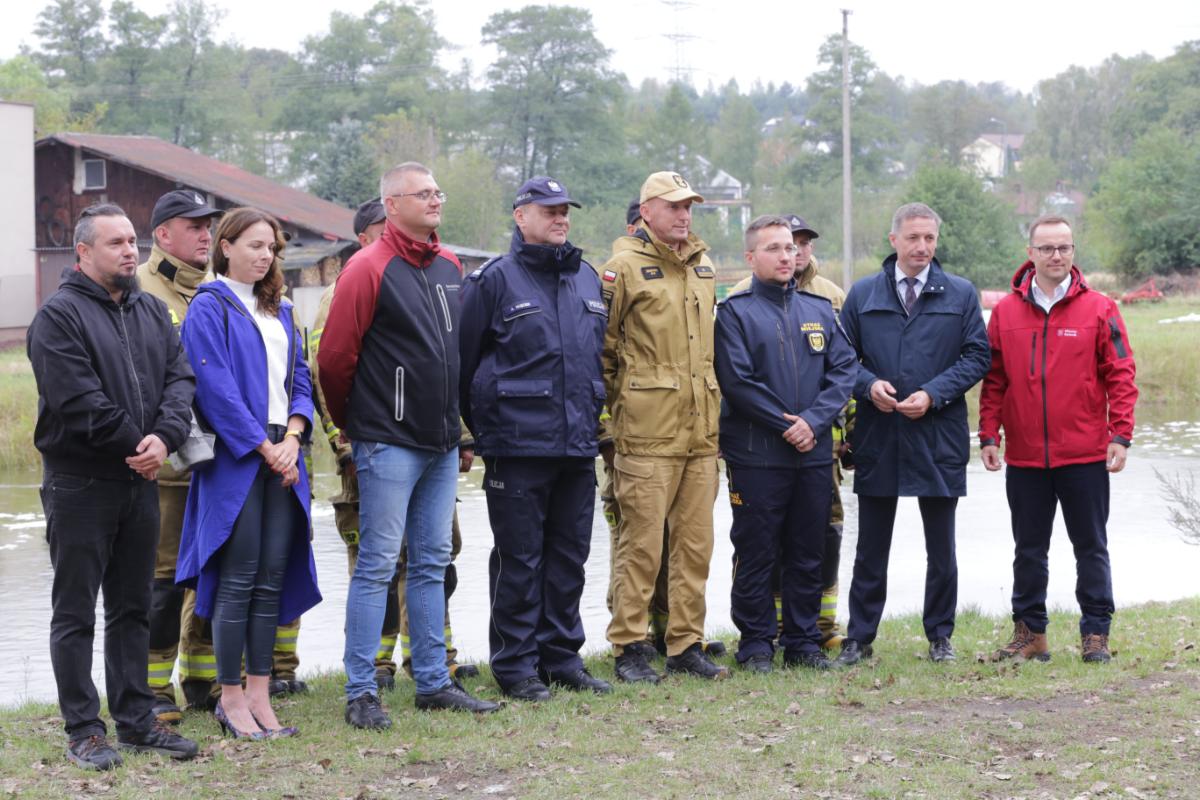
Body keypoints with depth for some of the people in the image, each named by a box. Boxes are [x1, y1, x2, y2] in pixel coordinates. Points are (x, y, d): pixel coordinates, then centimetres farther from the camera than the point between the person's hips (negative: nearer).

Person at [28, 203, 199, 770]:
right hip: (79, 484, -6)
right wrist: (134, 444, -13)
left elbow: (180, 378, 4)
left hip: (140, 482, 7)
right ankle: (83, 732, 5)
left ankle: (136, 721, 19)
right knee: (75, 614, 1)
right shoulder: (59, 315, -9)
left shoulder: (151, 312, 12)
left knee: (132, 609, 12)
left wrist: (164, 437, -14)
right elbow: (78, 399, -18)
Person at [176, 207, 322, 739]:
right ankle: (231, 696, 2)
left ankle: (259, 693, 9)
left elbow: (300, 378, 14)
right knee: (238, 580, -5)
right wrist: (265, 447, -12)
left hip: (282, 457, 6)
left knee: (272, 578, 5)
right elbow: (216, 388, -11)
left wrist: (292, 439, -3)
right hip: (235, 459, -6)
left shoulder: (279, 311, 18)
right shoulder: (209, 308, -3)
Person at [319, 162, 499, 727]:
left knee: (432, 564, 11)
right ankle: (361, 692, -1)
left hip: (442, 444, 7)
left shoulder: (450, 267, 13)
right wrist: (354, 423, 1)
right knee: (378, 564, -6)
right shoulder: (369, 268, -10)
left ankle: (433, 681, 18)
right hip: (388, 444, -7)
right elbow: (335, 356, -10)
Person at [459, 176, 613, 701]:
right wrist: (484, 426, 2)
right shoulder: (494, 280, -5)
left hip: (578, 443, 6)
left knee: (569, 558, 10)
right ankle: (515, 666, 5)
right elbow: (463, 361, -3)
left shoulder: (587, 279, 14)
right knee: (519, 559, -2)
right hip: (518, 446, -6)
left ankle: (561, 657, 19)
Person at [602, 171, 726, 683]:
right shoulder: (624, 266, -5)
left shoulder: (704, 267, 16)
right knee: (642, 544, -4)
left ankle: (686, 644, 16)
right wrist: (621, 402, -4)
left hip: (701, 430, 6)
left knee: (696, 542, 8)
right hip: (647, 433, -6)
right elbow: (602, 345, -5)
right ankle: (627, 648, 4)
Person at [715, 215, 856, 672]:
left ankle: (804, 640, 17)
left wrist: (814, 420, -10)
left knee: (808, 554, 9)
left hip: (815, 453, 4)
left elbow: (844, 369, 5)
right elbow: (736, 380, -10)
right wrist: (785, 425, -13)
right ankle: (756, 643, 8)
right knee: (755, 554, 0)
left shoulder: (820, 310, 13)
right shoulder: (735, 313, -1)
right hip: (756, 455, -4)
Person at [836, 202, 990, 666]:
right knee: (871, 549, 6)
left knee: (941, 549, 7)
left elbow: (977, 355, 1)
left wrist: (933, 394, -11)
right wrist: (869, 385, -12)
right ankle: (859, 637, 13)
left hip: (939, 436, 0)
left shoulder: (960, 294, 5)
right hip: (877, 437, 1)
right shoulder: (863, 294, 7)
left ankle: (940, 636, 18)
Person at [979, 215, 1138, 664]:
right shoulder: (1006, 312, 4)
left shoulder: (1099, 310, -1)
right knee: (1029, 549, 10)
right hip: (1024, 457, 2)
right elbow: (993, 380, 6)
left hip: (1085, 456, -2)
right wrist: (989, 436, 0)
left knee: (1091, 546, 5)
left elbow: (1120, 376, -2)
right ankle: (1030, 634, 18)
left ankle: (1095, 634, 13)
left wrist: (1120, 436, -8)